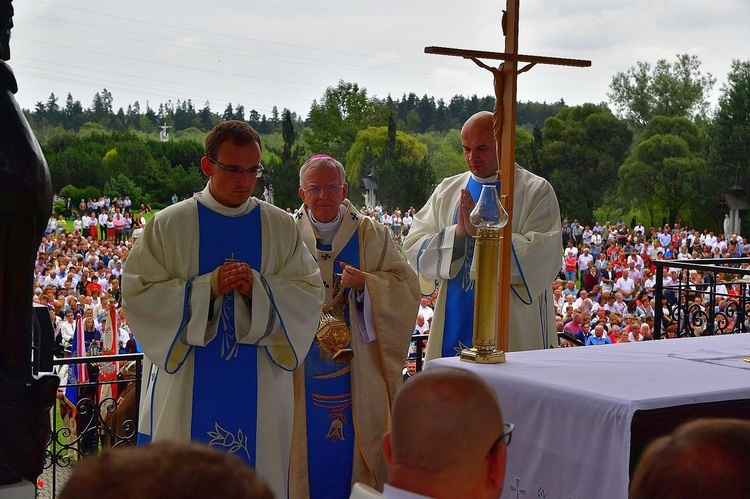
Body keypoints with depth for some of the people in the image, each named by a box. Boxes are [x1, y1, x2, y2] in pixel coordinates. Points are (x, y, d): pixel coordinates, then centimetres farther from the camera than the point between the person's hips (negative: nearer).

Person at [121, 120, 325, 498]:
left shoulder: (281, 227, 6)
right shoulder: (169, 225, 0)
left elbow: (311, 292, 2)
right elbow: (137, 293, -5)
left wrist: (258, 287, -16)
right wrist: (208, 287, -16)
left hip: (260, 393, 2)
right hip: (188, 390, -1)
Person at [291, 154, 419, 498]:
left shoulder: (371, 235, 4)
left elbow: (407, 286, -2)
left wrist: (366, 282, -18)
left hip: (357, 370, 0)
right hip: (302, 371, 0)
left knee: (357, 446, 4)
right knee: (309, 448, 4)